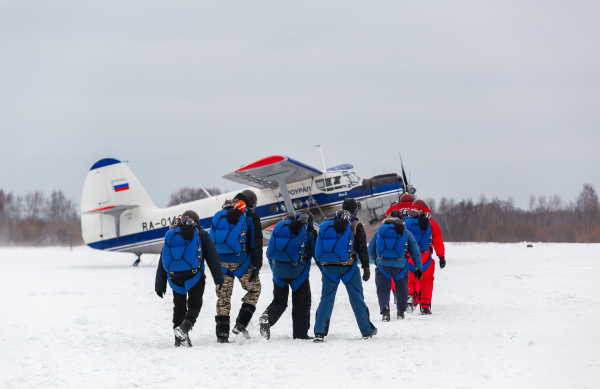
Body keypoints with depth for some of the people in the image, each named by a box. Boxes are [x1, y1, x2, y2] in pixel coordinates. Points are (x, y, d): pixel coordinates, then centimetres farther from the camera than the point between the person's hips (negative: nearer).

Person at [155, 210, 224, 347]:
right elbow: (212, 257, 2)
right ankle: (184, 328, -22)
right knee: (194, 305, 5)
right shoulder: (200, 233, 4)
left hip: (175, 278, 3)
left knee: (179, 306, 16)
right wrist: (218, 279, 6)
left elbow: (162, 261, 14)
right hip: (194, 275, -3)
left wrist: (160, 285, 16)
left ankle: (179, 339, 11)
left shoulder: (170, 234, 14)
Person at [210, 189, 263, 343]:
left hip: (221, 262, 3)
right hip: (242, 262, -3)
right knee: (254, 289, 16)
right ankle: (241, 324, 4)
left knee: (223, 296, 7)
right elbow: (256, 243, -4)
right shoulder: (250, 216, 1)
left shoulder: (219, 215, 14)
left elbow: (211, 242, 15)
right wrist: (256, 267, -3)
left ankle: (222, 333, 0)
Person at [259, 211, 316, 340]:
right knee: (301, 303, 8)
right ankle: (300, 333, 6)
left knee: (279, 301, 11)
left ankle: (267, 317, -18)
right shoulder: (308, 230, 1)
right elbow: (316, 252, 5)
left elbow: (270, 251, 13)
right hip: (298, 271, -3)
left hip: (279, 271, 3)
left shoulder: (279, 226, 12)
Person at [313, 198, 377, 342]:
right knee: (357, 299, 6)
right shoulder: (355, 225, -1)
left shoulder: (327, 223, 11)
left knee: (326, 299, 4)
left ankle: (319, 332, -5)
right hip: (348, 266, -3)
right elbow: (362, 248, -4)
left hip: (328, 267, 3)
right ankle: (367, 331, 11)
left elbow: (318, 246, 15)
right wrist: (366, 267, -3)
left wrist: (321, 265, 20)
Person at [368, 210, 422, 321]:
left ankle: (384, 311, -10)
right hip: (400, 266, 0)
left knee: (383, 289, 8)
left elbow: (370, 250, 12)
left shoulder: (379, 232, 8)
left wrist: (376, 261, 29)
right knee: (401, 289, 19)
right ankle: (400, 312, 27)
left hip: (382, 266, 0)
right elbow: (415, 251, 5)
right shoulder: (407, 234, 5)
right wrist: (418, 268, 10)